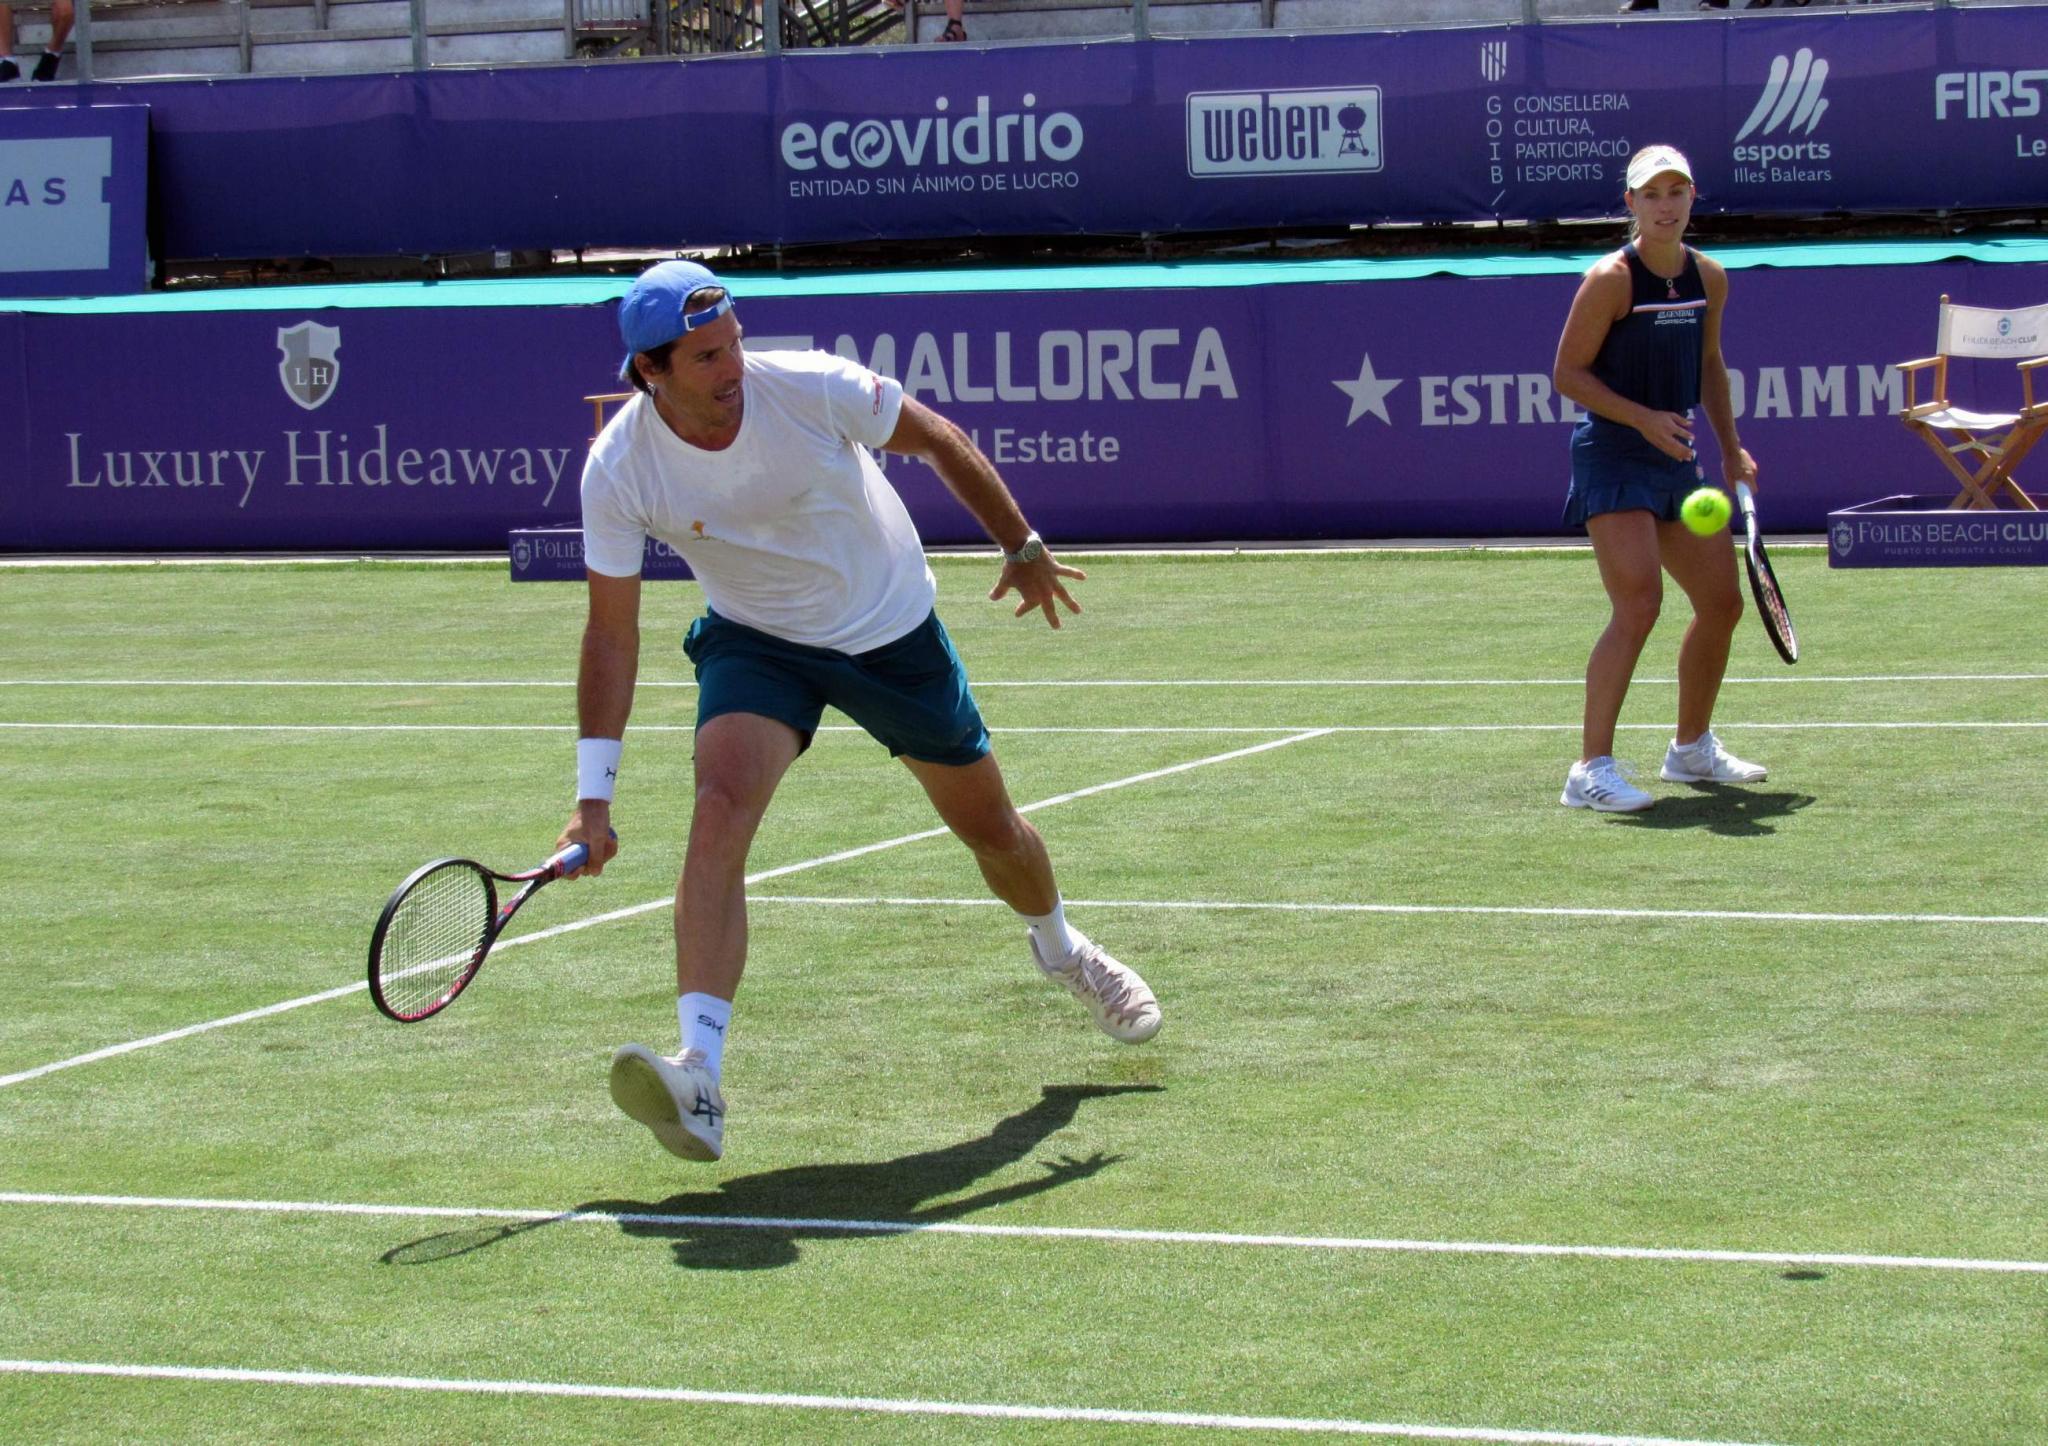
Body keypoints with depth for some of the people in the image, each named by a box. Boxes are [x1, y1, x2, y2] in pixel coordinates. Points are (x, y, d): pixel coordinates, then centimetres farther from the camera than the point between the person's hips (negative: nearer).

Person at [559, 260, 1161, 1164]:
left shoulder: (812, 388, -26)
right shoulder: (619, 470, -23)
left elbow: (940, 442, -7)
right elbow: (611, 633, -15)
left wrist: (1022, 547, 3)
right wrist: (593, 795, -18)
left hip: (894, 630, 1)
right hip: (755, 643, -1)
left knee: (991, 829, 14)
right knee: (720, 808, -28)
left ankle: (1059, 946, 51)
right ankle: (697, 1080, -37)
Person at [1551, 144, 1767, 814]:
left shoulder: (1709, 278, 6)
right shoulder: (1611, 279, -13)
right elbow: (1568, 372, -12)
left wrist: (1731, 450, 18)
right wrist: (1643, 417, -22)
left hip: (1678, 458, 8)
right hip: (1613, 456, -8)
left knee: (1722, 602, 12)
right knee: (1638, 607, -20)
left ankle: (1691, 749, 31)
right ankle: (1591, 770, -16)